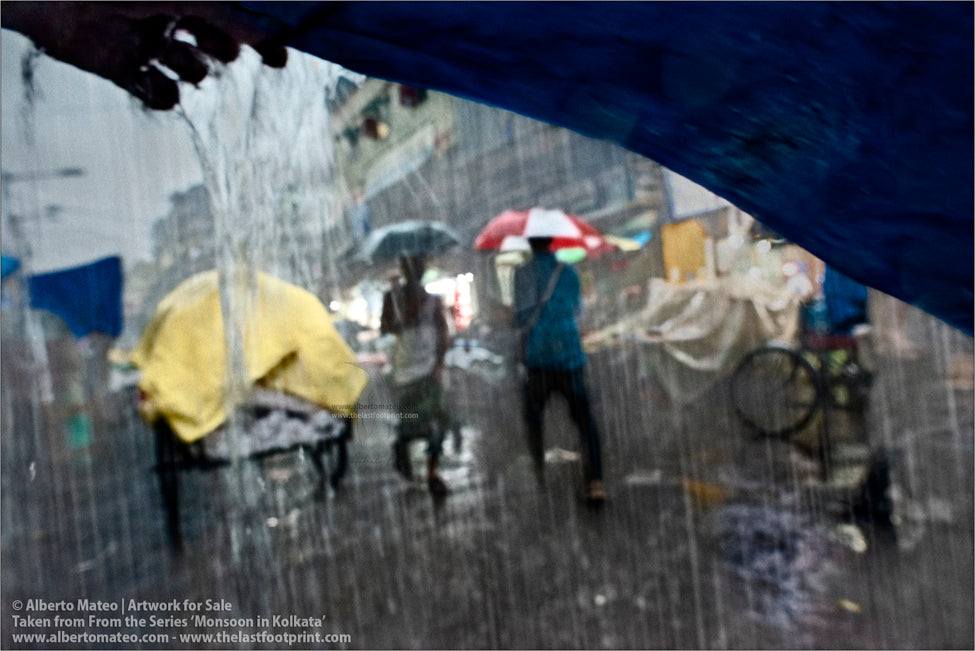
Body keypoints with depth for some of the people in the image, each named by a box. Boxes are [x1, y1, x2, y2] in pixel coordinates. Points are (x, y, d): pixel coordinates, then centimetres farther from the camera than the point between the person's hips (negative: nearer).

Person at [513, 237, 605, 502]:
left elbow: (523, 317, -9)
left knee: (533, 418, 14)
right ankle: (595, 480, -8)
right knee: (584, 418, 2)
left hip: (536, 357, -2)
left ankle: (539, 472, 19)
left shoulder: (523, 273, -2)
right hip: (570, 355, 2)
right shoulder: (569, 272, 8)